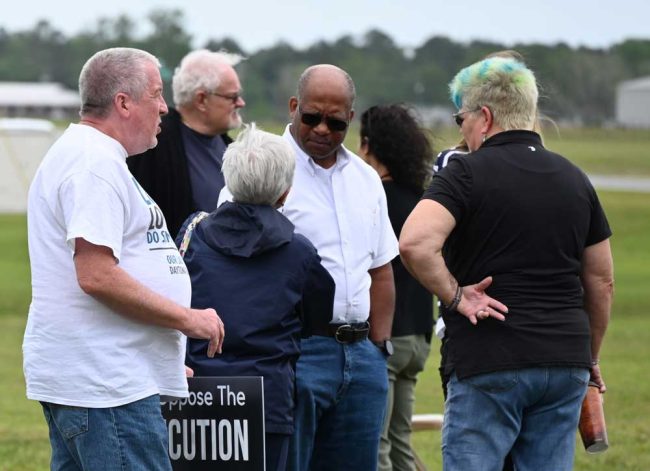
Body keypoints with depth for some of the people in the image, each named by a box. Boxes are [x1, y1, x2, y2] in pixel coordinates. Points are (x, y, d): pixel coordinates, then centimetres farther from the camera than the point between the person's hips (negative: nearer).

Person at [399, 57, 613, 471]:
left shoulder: (468, 173, -6)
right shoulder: (574, 179, 12)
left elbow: (415, 242, -24)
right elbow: (601, 281, 16)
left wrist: (454, 296, -9)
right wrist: (590, 358, 26)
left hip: (489, 363, -5)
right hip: (565, 365, 5)